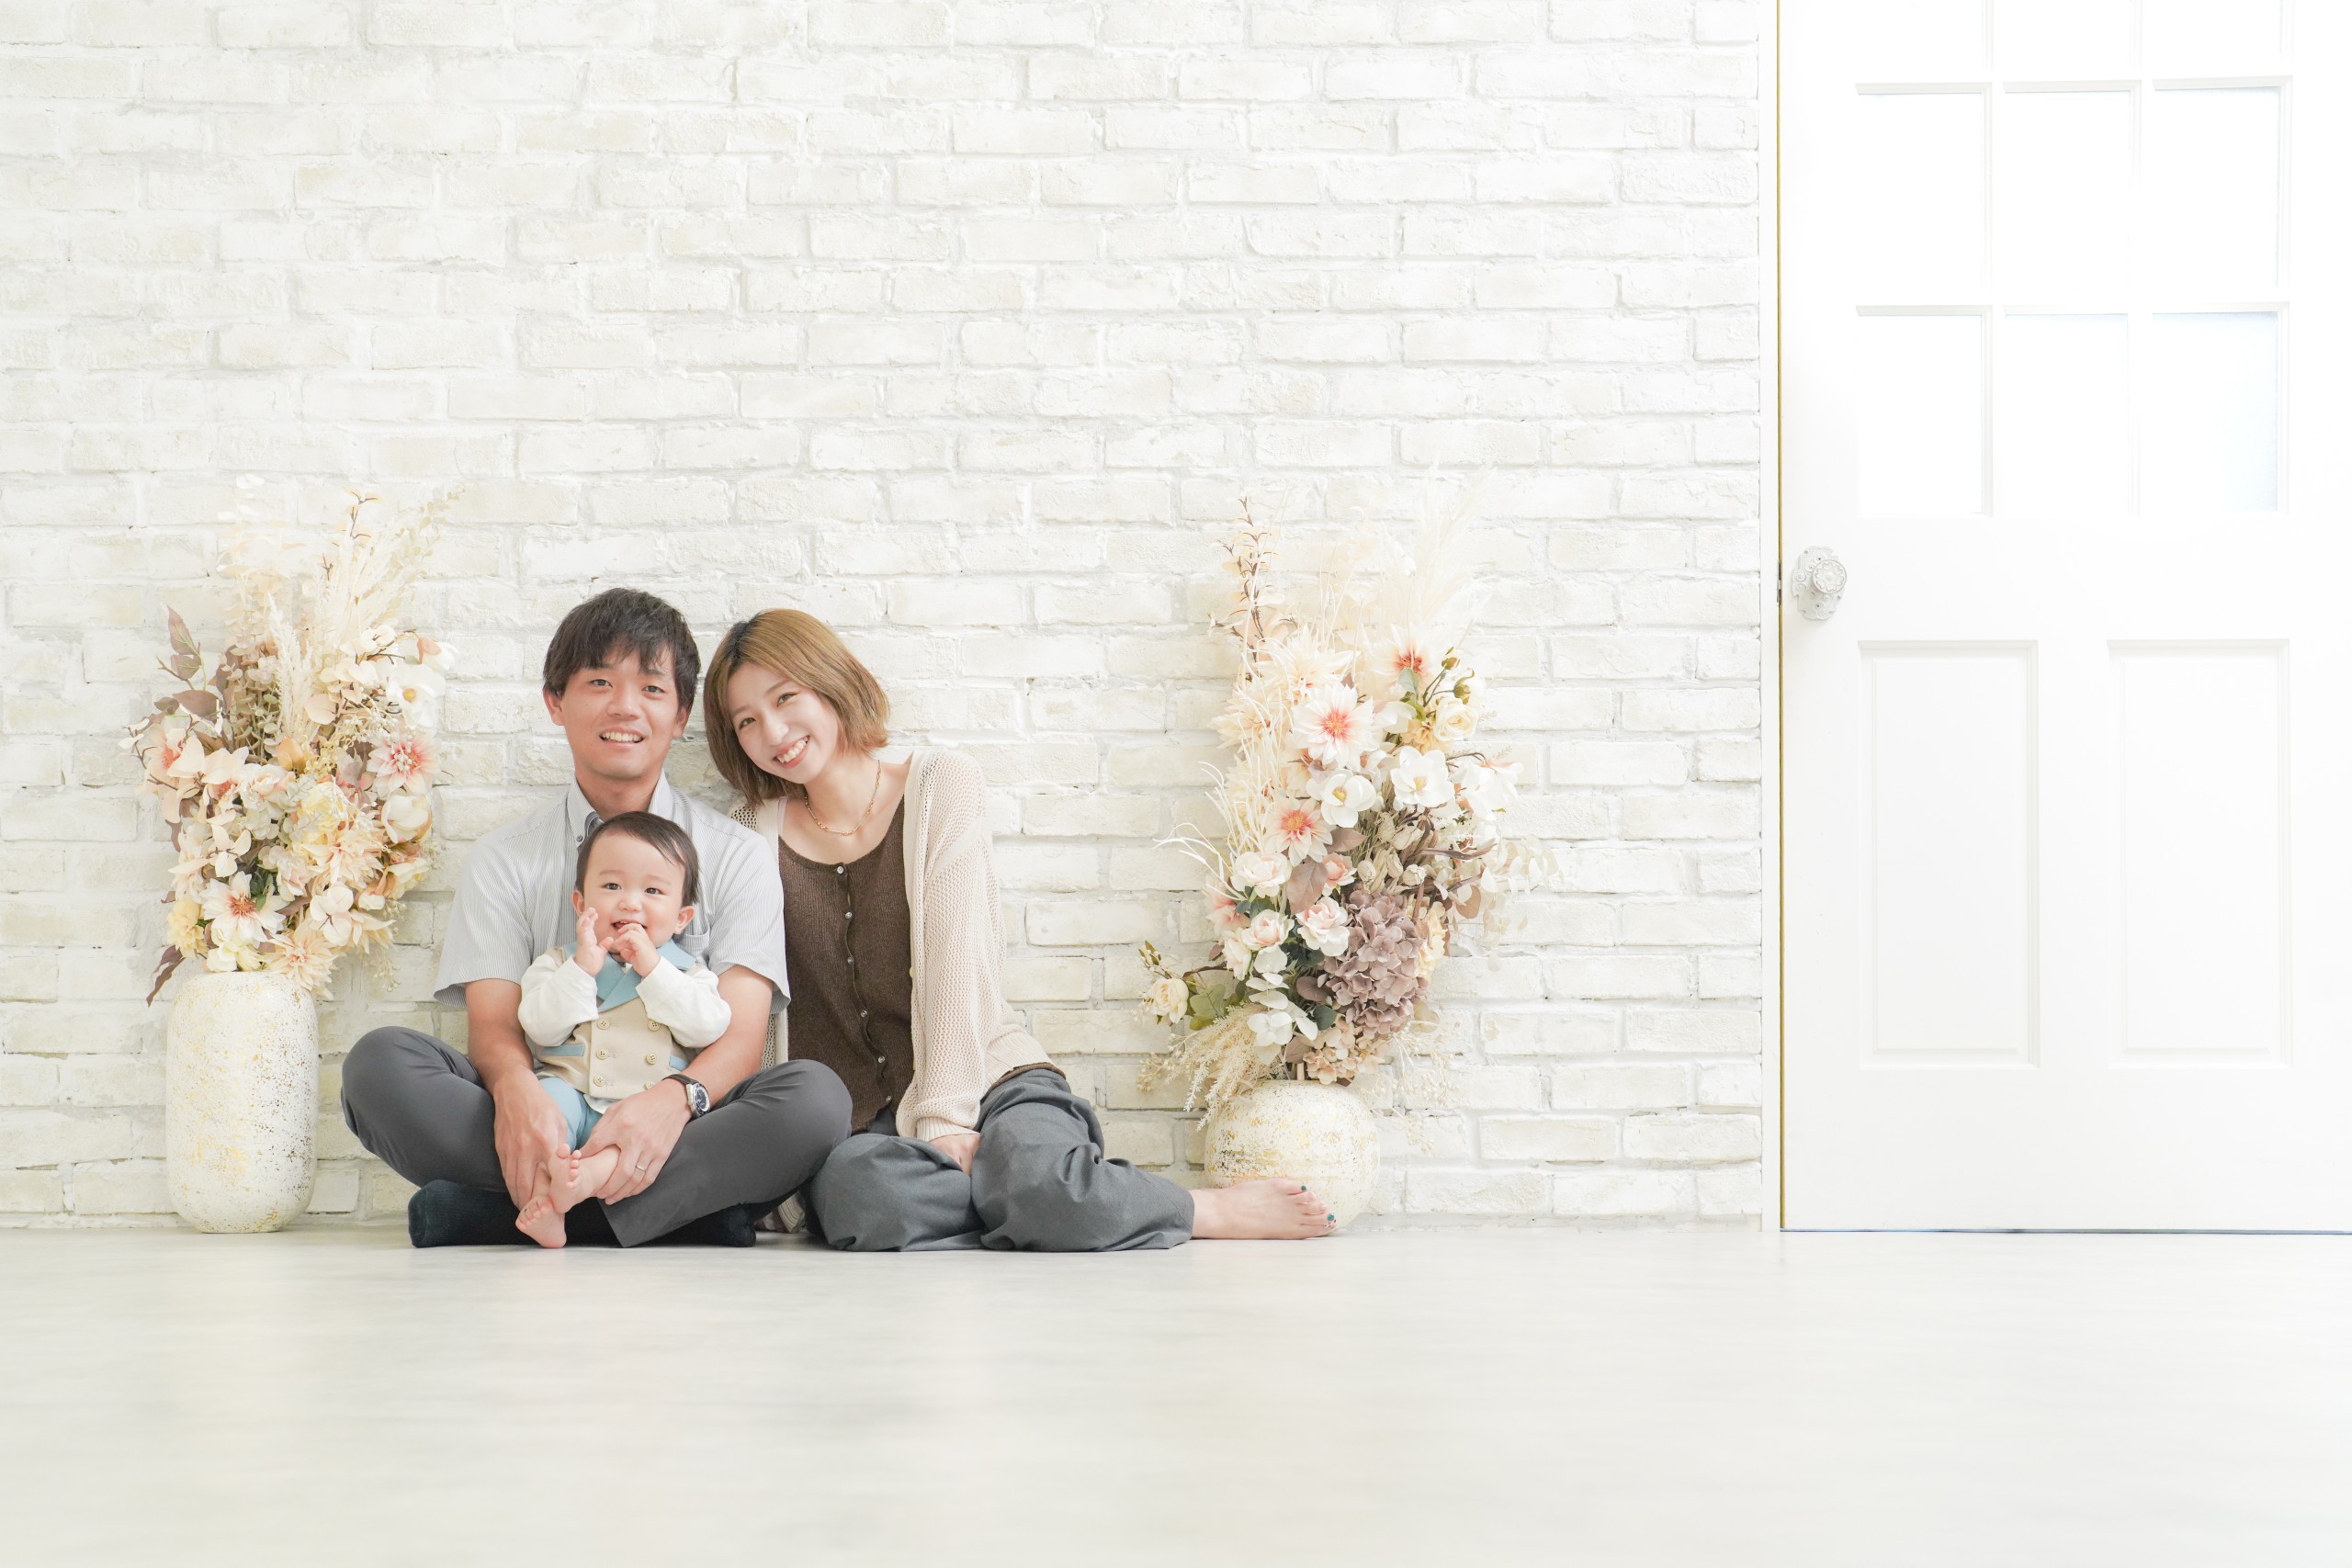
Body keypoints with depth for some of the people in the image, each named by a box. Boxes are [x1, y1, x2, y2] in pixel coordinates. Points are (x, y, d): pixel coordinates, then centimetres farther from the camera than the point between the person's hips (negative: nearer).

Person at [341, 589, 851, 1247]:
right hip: (547, 1127, 1)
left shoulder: (735, 856, 9)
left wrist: (676, 1098, -28)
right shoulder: (506, 860, 13)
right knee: (378, 1062, -23)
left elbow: (741, 1033, -3)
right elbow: (493, 1021, -1)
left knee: (815, 1095, -30)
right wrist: (516, 1089, -27)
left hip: (676, 1135, -1)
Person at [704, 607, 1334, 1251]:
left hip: (987, 1077, -2)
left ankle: (1213, 1211, -11)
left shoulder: (939, 782, 5)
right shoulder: (756, 835, 12)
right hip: (853, 1129, 2)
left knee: (1030, 1172, -38)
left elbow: (957, 956, -5)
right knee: (858, 1190, -36)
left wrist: (946, 1119, -16)